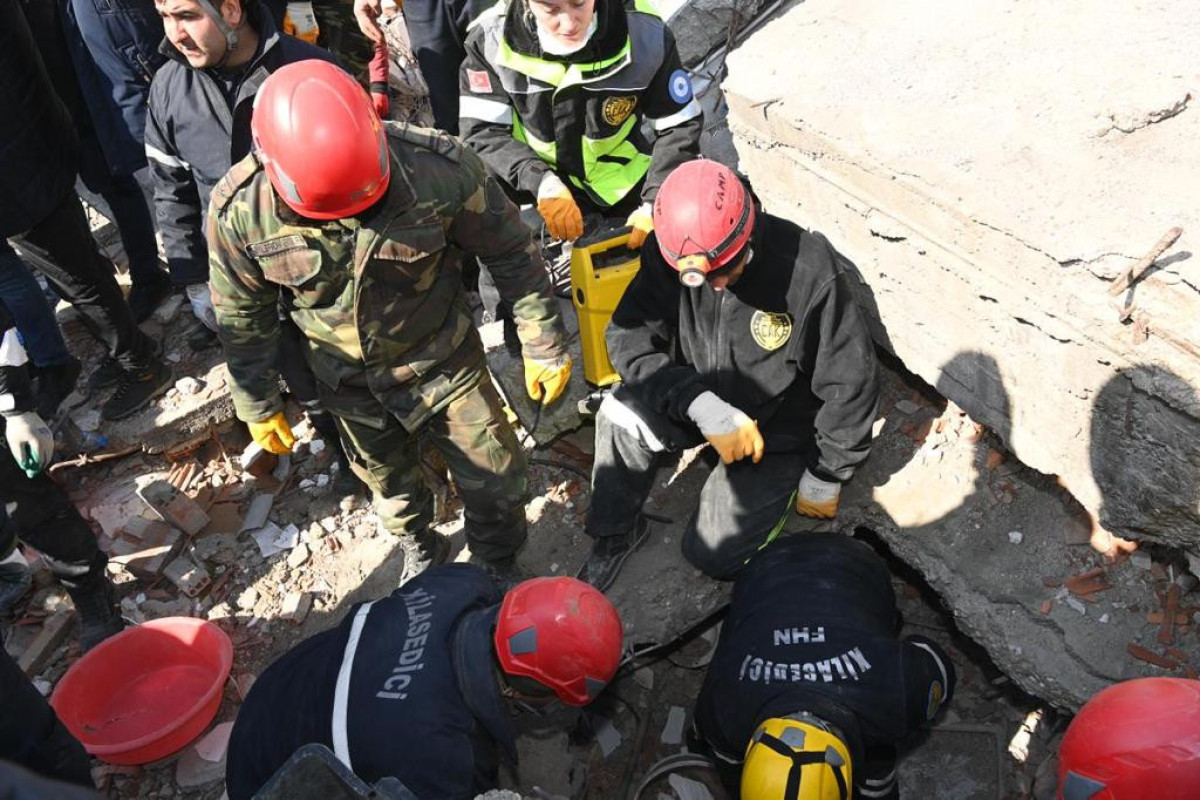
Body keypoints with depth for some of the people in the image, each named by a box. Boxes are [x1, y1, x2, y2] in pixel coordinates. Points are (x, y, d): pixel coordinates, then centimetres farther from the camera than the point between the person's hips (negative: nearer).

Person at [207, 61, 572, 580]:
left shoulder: (438, 168, -29)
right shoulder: (238, 210, -22)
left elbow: (509, 250, -14)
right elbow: (242, 314, -5)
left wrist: (543, 347, -8)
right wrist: (257, 405, 4)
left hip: (443, 361, -1)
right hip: (349, 383, 2)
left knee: (495, 482, 10)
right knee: (390, 486, 24)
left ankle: (498, 567, 43)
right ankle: (420, 550, 58)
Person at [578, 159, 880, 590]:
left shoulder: (810, 272, -28)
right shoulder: (667, 254, -18)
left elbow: (848, 383, -17)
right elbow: (628, 337, -19)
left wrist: (824, 476, -6)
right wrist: (701, 404, -33)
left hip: (776, 425, -2)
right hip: (699, 403, 3)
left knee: (714, 554, -8)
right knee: (621, 414, -29)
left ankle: (775, 479, 22)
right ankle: (615, 533, -3)